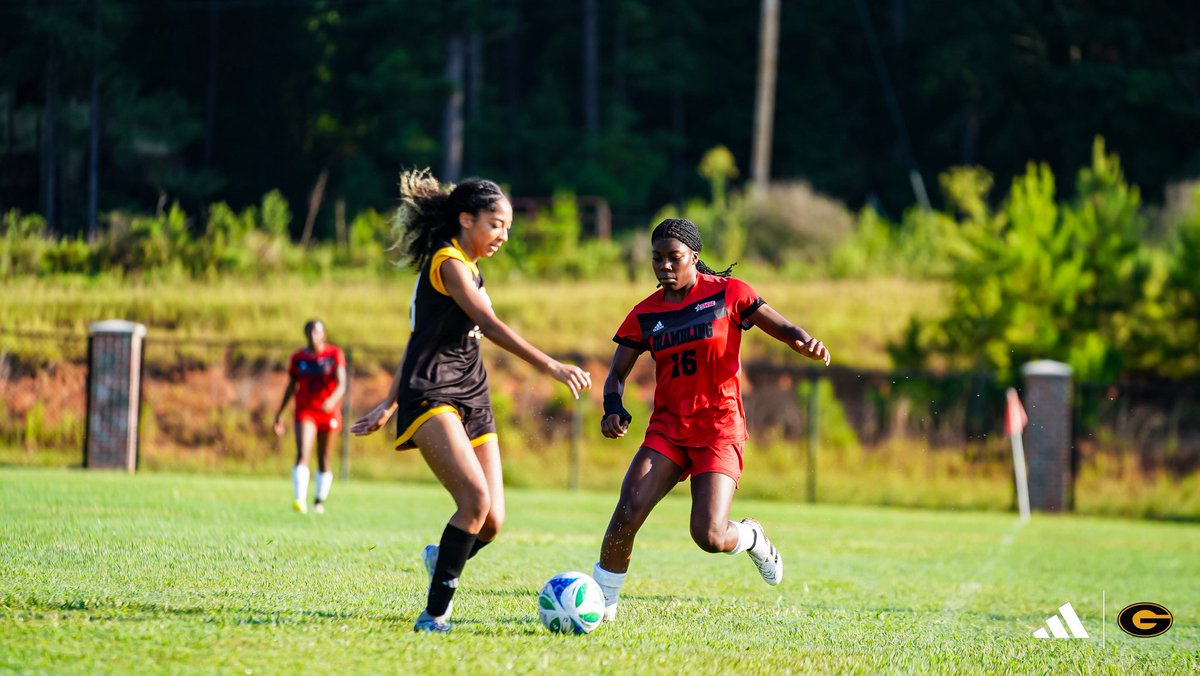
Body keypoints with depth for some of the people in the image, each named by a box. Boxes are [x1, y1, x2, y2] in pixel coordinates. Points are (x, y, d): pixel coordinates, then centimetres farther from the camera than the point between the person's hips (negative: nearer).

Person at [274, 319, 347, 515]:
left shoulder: (335, 355, -4)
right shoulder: (298, 357, 4)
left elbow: (341, 383, -13)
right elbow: (291, 386, 13)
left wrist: (333, 400, -33)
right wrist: (280, 413, 13)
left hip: (328, 411, 0)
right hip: (305, 411, 0)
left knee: (323, 458, 9)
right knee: (302, 454, -17)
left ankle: (320, 500, 23)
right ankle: (300, 499, -27)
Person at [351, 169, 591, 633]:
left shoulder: (468, 267, 21)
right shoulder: (449, 263, -9)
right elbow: (490, 326, -23)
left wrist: (390, 404, 27)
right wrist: (550, 366, -31)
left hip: (472, 401, 9)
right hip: (432, 398, -9)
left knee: (491, 521, -5)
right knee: (476, 499, -26)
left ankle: (441, 558, 28)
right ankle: (434, 613, -18)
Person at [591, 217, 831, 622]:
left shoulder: (727, 293, -2)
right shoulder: (645, 314, 6)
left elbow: (782, 328, 0)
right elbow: (617, 374, 8)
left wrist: (805, 342, -24)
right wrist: (613, 409, -14)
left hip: (719, 429, -3)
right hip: (667, 429, 3)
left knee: (710, 537, -17)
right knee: (628, 509, -20)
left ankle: (750, 537, 20)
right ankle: (602, 601, -6)